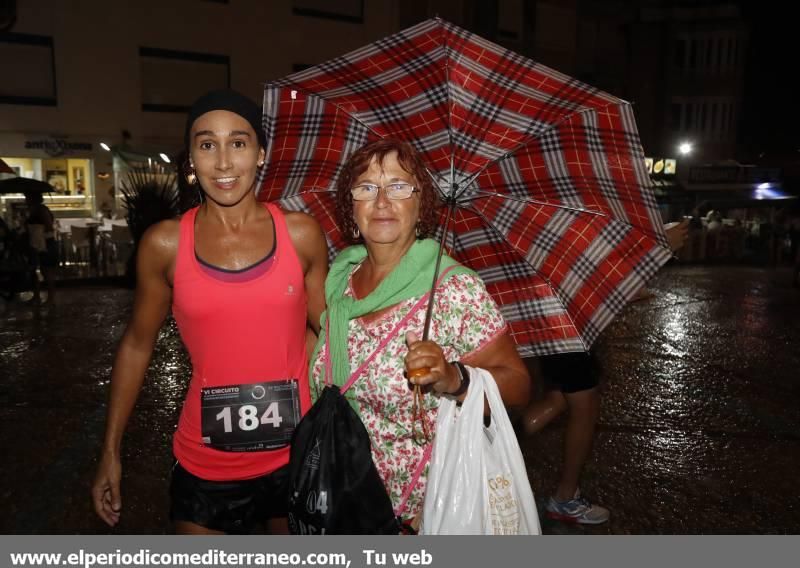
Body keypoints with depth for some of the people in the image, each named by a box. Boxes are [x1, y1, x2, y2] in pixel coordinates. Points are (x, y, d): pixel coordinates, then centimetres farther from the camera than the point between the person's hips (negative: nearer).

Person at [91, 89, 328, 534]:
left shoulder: (301, 234, -7)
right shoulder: (165, 244, -7)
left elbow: (329, 331, 3)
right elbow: (137, 345, 4)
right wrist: (111, 452, 6)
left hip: (298, 456, 1)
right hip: (207, 467, -1)